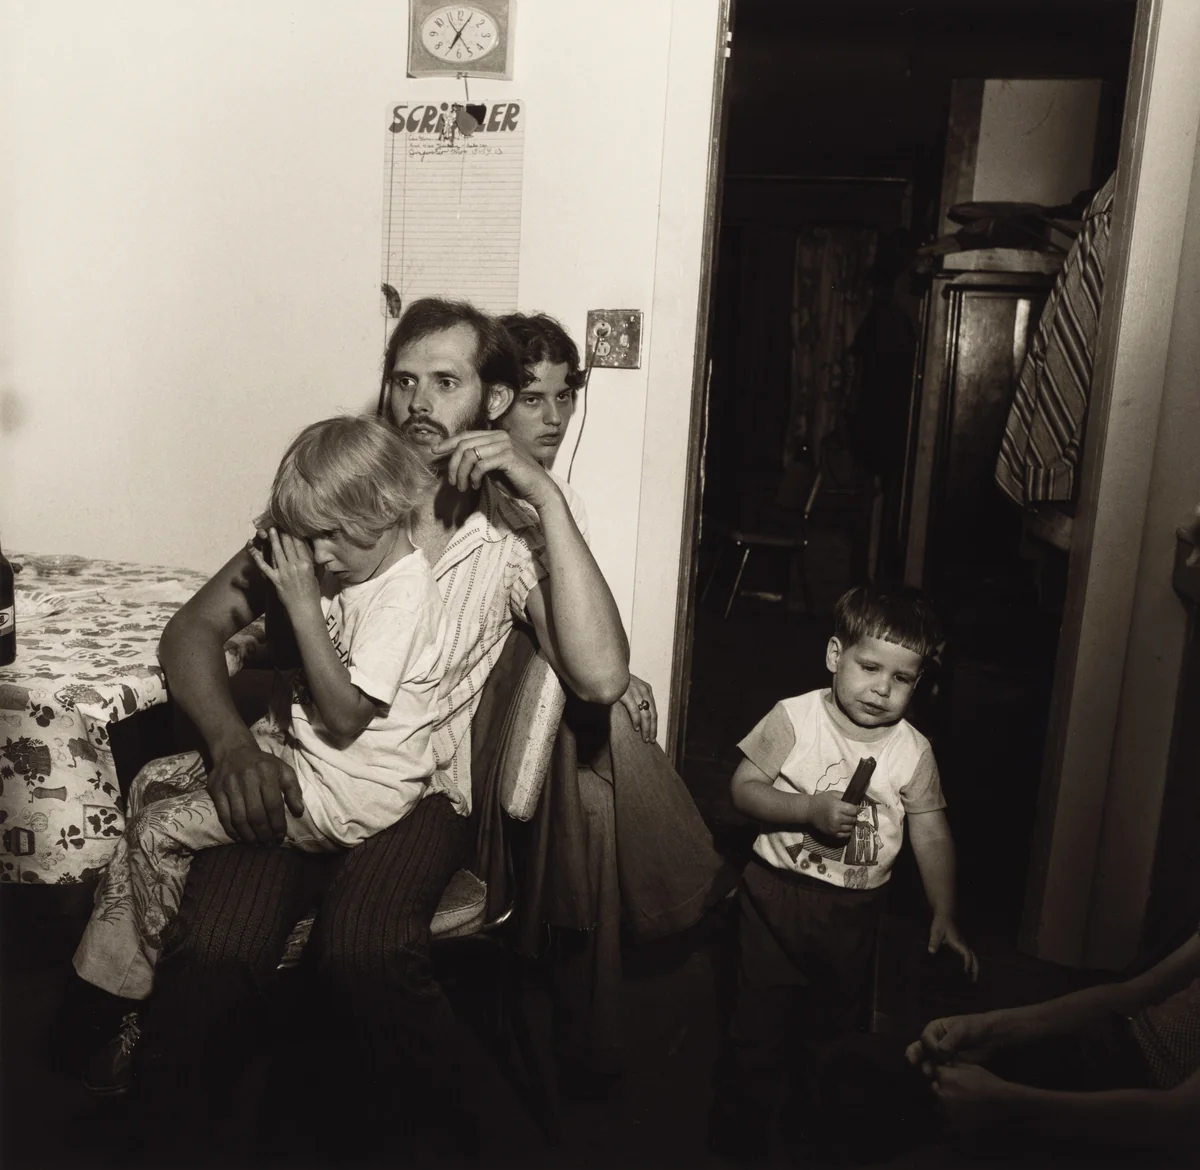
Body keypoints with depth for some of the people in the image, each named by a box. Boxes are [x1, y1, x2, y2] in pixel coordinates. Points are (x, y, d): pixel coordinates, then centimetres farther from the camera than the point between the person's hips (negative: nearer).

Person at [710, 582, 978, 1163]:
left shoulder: (912, 750, -5)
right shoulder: (795, 718, -13)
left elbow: (932, 836, 0)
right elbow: (744, 787, -12)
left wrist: (944, 914, -5)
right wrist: (810, 810, -25)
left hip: (853, 911, 3)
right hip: (778, 894, -3)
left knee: (831, 1028, 21)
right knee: (760, 1026, 5)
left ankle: (812, 1127, 46)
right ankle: (738, 1135, 27)